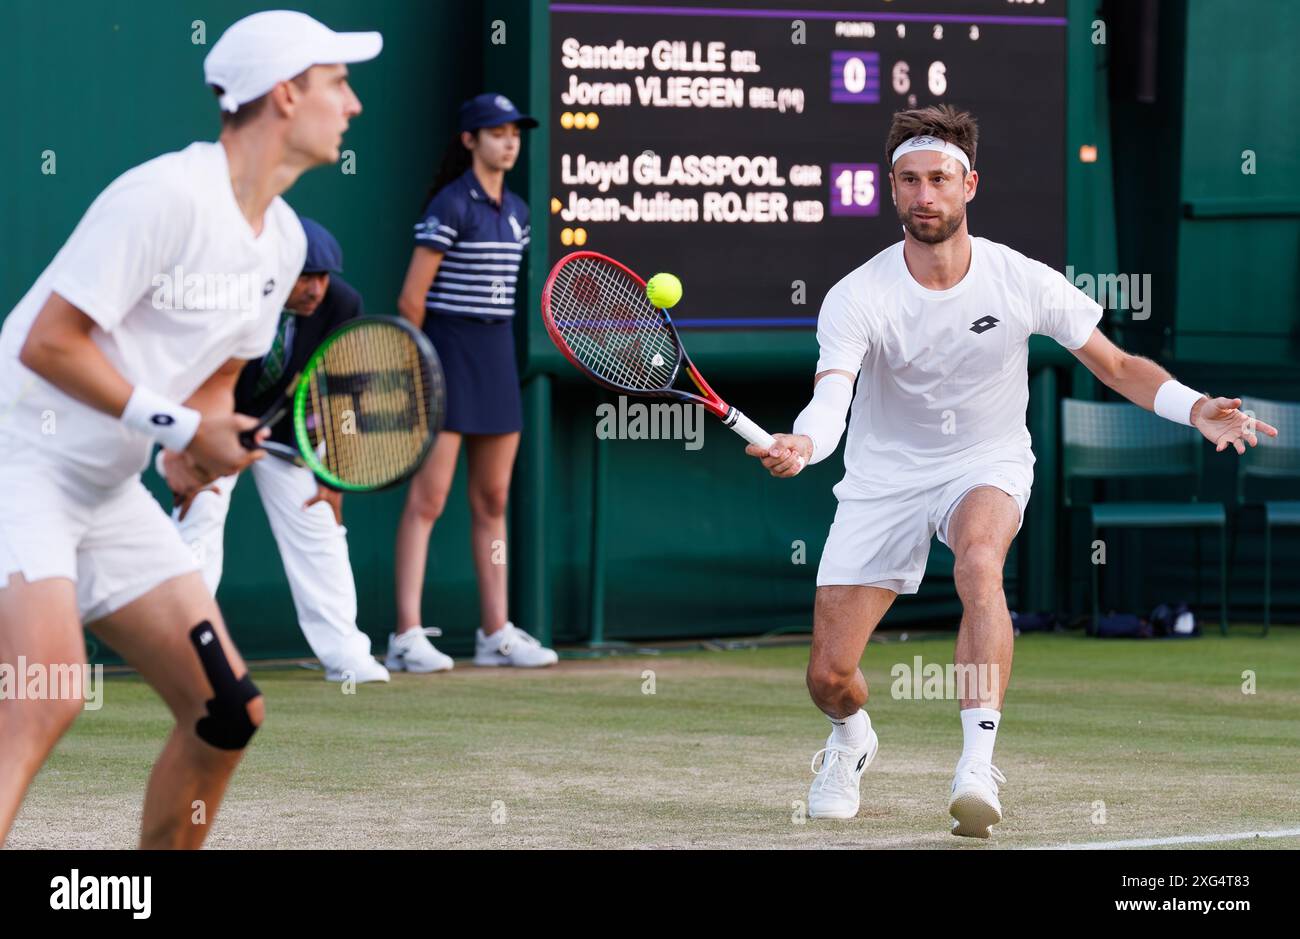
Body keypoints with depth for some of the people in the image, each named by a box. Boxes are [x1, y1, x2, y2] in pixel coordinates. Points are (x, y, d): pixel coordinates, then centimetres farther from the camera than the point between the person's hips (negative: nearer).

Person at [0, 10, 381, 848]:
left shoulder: (283, 239, 9)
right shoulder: (167, 196, -19)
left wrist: (208, 448, -3)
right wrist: (178, 424, -18)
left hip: (110, 495, 9)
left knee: (229, 713, 5)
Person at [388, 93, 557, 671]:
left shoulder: (516, 212, 12)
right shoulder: (451, 206, -11)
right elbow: (411, 299, -11)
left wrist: (493, 350, 14)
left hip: (496, 356, 8)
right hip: (447, 357, -8)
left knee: (493, 500, 10)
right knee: (427, 499, -9)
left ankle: (495, 633, 14)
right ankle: (407, 635, -10)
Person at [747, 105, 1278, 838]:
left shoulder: (1022, 281, -12)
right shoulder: (858, 297, -17)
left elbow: (1117, 366, -2)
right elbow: (831, 397, -30)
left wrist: (1198, 410, -19)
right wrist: (802, 444, -54)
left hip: (987, 468, -1)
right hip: (885, 477, 1)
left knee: (979, 560, -38)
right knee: (829, 677, -3)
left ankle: (978, 765, -41)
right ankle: (852, 739, 38)